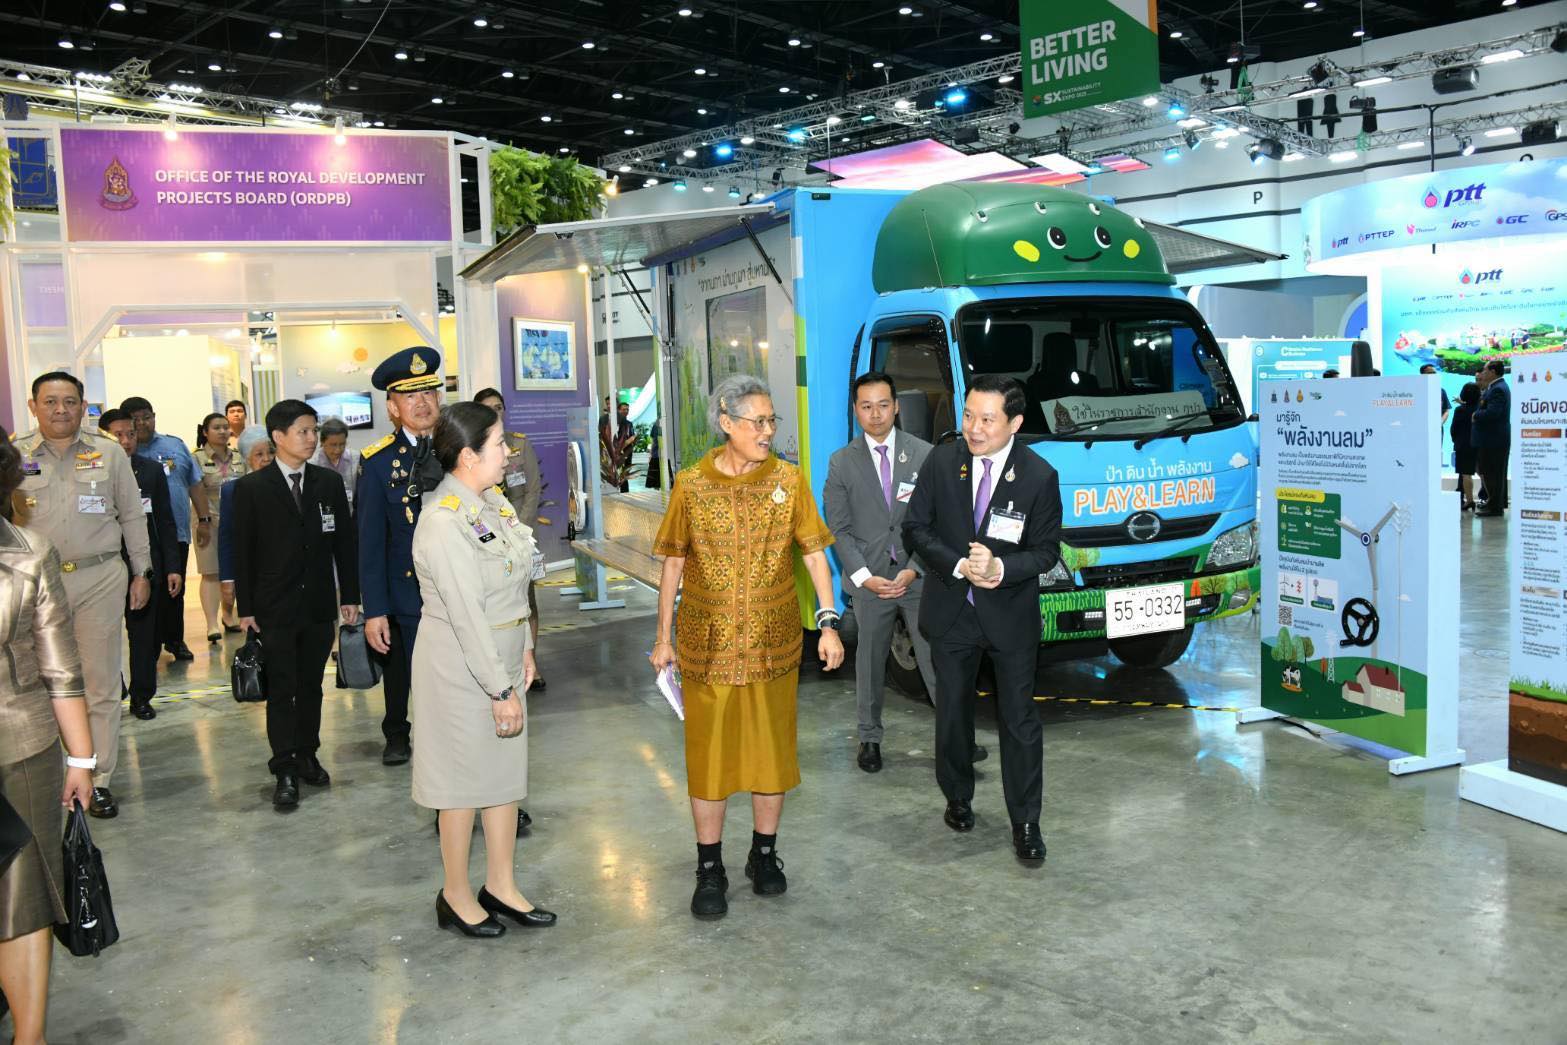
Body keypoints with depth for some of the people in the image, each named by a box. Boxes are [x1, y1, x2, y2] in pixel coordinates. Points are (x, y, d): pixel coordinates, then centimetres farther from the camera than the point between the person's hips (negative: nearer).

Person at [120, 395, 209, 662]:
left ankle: (175, 640, 23)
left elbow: (195, 484, 12)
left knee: (176, 590, 11)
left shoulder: (175, 445, 10)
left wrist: (204, 520, 8)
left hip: (177, 532, 3)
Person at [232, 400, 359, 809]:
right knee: (281, 689, -1)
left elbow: (344, 542, 7)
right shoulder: (251, 488, -3)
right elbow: (242, 551, -2)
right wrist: (245, 607, -5)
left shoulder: (329, 483, 4)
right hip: (275, 607, -3)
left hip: (319, 604, 3)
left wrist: (349, 596, 4)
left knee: (311, 685, 12)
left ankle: (307, 755, 24)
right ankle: (285, 771, 4)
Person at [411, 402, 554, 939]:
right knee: (464, 779, 7)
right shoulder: (444, 523, -24)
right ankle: (456, 895, 26)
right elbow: (466, 616, -24)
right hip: (460, 666, -8)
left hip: (500, 657, 8)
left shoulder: (490, 499, 2)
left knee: (506, 771, 15)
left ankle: (501, 886, 30)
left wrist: (524, 648, 12)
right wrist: (501, 690, -20)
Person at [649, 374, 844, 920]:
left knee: (772, 748, 11)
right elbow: (673, 563, 4)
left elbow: (814, 552, 1)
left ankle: (764, 853, 30)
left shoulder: (788, 480, -2)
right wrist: (664, 638, 5)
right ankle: (710, 869, 20)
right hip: (708, 645, -1)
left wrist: (829, 621, -7)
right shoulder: (691, 484, -3)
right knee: (708, 753, 6)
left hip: (773, 643, 1)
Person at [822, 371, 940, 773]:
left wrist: (914, 570, -11)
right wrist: (864, 576, -11)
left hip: (920, 577, -1)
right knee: (870, 662, 12)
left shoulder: (925, 455, -1)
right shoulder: (842, 463, 2)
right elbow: (838, 529, 0)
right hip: (869, 581, 1)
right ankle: (869, 737, 25)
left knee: (936, 660, 1)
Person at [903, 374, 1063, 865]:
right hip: (951, 610, 2)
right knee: (952, 711, 17)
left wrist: (1000, 568, -25)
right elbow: (915, 528, -4)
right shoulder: (942, 461, -6)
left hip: (1011, 616, -2)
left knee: (1019, 720, 5)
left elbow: (1046, 552, -7)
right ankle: (958, 798, 38)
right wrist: (959, 565, -19)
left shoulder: (1040, 476, -12)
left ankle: (1025, 823, 18)